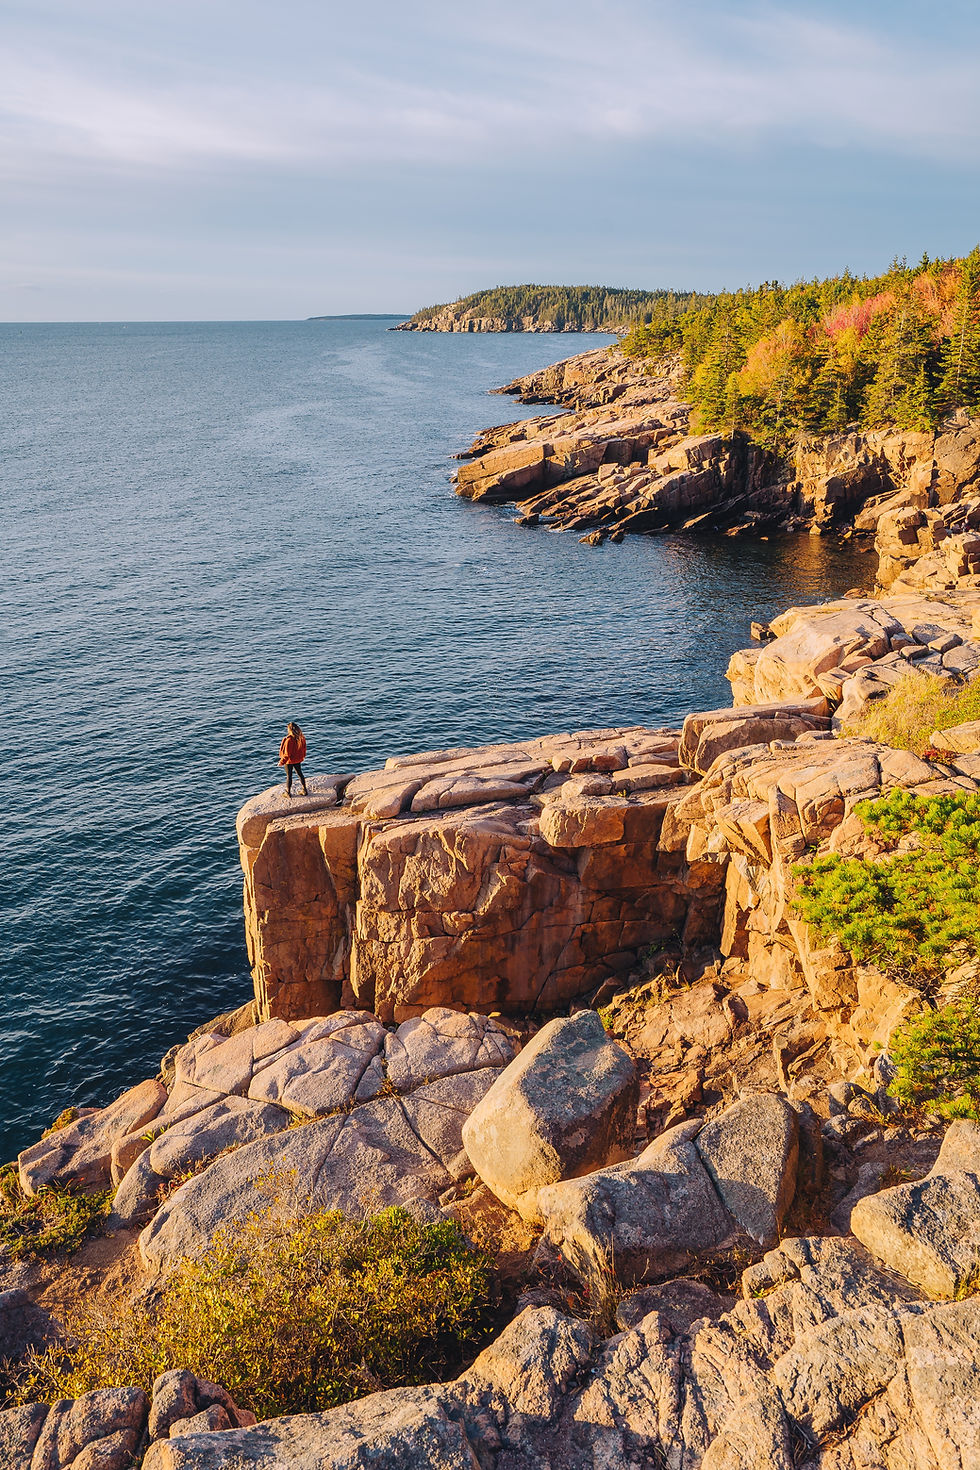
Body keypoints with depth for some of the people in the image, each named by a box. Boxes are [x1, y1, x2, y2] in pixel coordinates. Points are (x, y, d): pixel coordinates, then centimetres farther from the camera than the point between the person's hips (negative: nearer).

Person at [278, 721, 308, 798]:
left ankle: (288, 792, 23)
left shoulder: (289, 740, -30)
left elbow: (287, 754, -24)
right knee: (300, 774, 21)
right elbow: (304, 749, 3)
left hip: (289, 760, -6)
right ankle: (305, 790, 29)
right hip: (298, 760, 6)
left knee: (289, 776, 10)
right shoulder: (302, 738, -11)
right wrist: (303, 757, 21)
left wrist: (281, 762, -13)